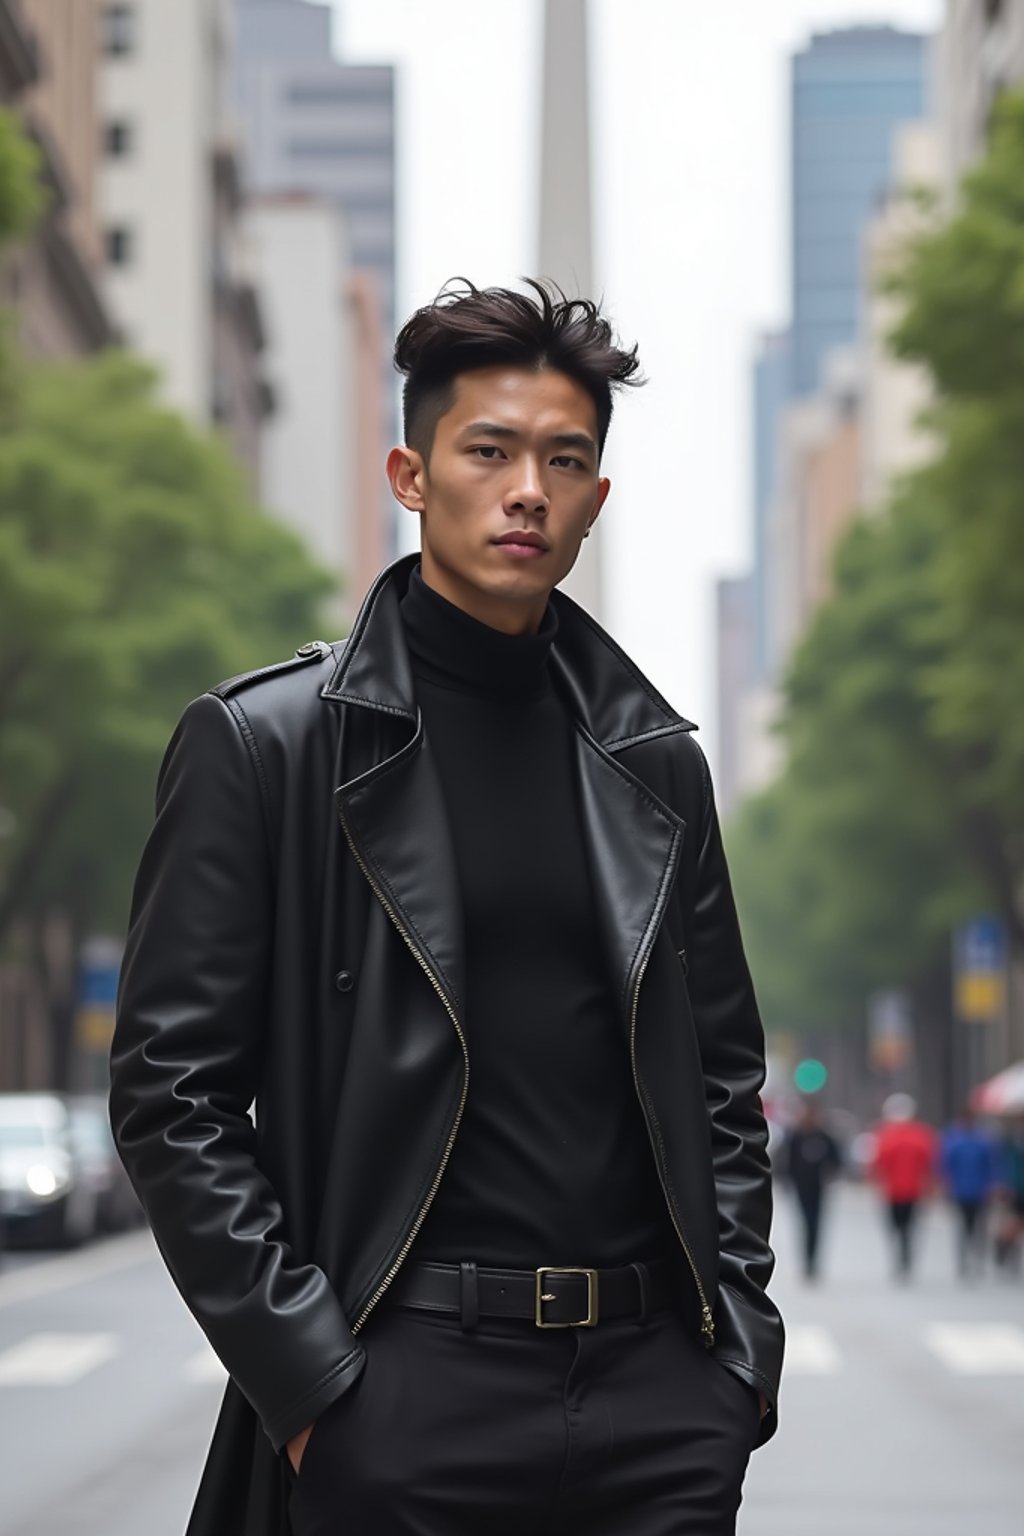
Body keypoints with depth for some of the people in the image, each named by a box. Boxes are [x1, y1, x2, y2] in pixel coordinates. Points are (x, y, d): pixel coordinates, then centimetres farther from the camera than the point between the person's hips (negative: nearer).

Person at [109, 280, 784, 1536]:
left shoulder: (652, 761, 12)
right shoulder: (261, 743, -1)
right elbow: (170, 1091, -5)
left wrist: (741, 1337, 6)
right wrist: (305, 1383, -10)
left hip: (660, 1394, 4)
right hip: (404, 1393, -4)